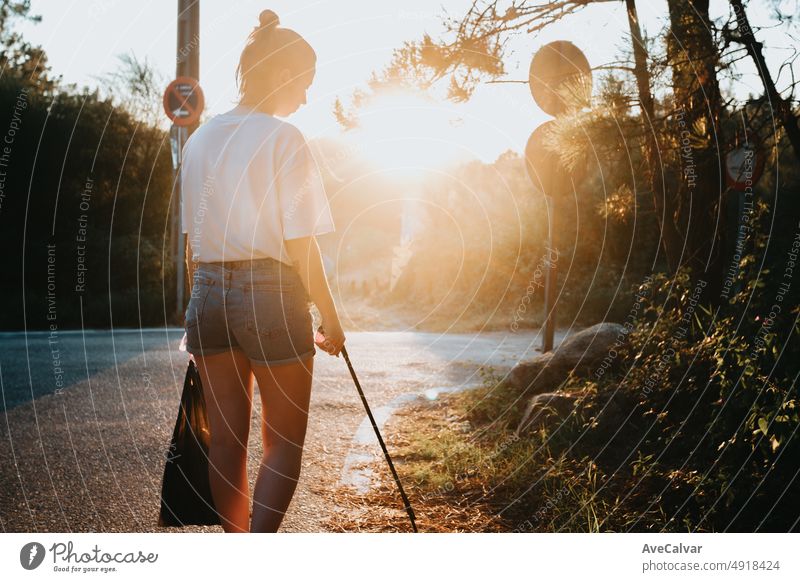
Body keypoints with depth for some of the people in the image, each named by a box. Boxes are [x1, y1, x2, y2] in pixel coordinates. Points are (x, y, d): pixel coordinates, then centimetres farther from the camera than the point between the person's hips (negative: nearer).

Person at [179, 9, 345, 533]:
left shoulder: (200, 140, 10)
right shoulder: (284, 138, -9)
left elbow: (191, 240, 13)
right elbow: (300, 243, -11)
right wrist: (330, 317, -3)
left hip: (209, 292, 6)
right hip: (271, 292, -6)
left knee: (227, 440, 13)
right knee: (284, 444, 7)